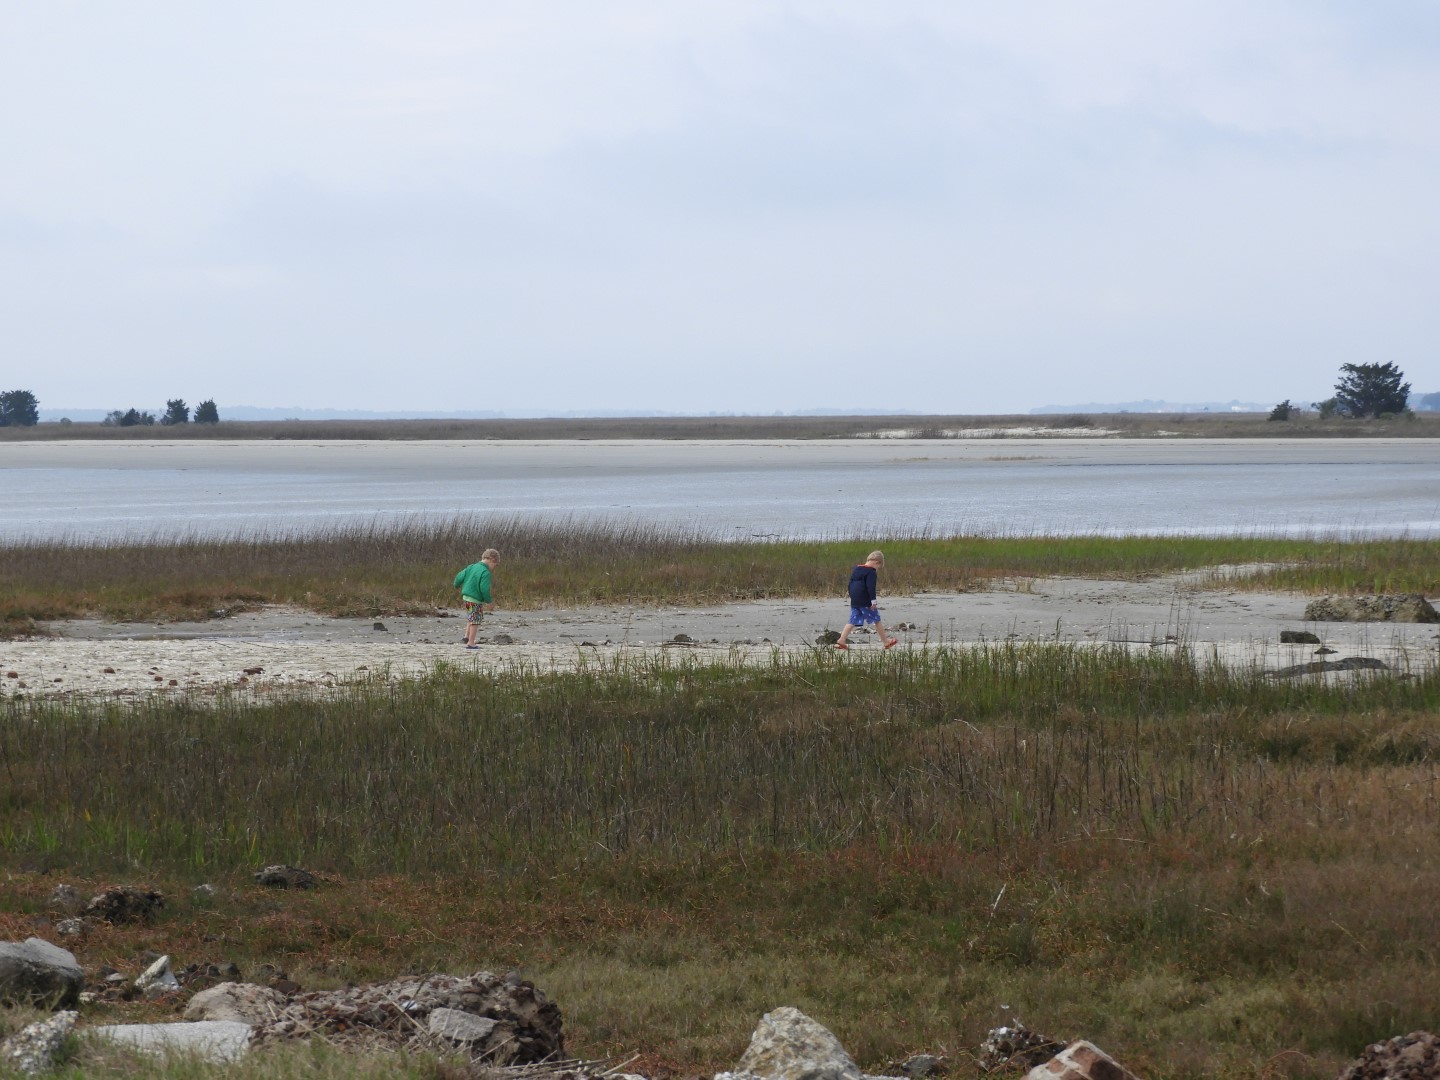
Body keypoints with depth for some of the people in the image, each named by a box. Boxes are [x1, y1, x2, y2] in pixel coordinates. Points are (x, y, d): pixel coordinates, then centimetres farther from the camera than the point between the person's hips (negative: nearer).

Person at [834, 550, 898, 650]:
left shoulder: (856, 569, 14)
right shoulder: (871, 572, -11)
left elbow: (850, 585, 19)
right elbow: (871, 587, -19)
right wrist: (873, 601, -19)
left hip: (854, 602, 7)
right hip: (866, 602, -7)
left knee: (853, 621, 7)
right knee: (876, 620, 4)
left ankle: (841, 641, -5)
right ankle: (886, 642, 12)